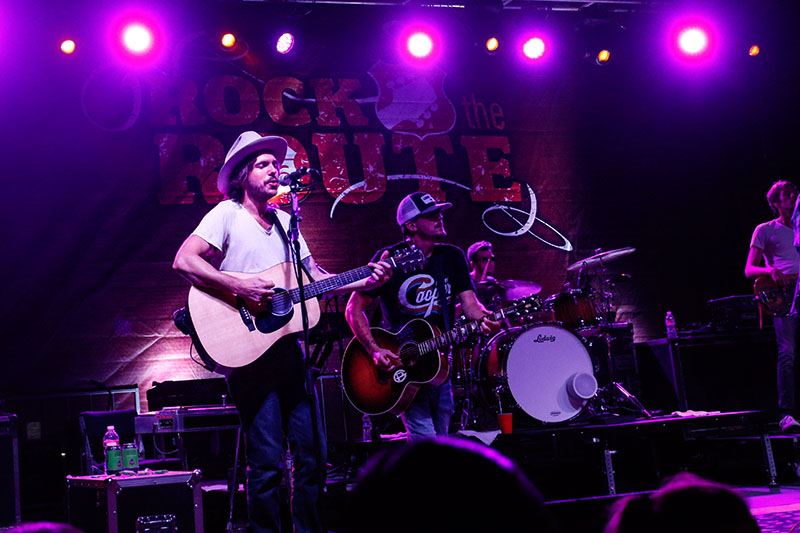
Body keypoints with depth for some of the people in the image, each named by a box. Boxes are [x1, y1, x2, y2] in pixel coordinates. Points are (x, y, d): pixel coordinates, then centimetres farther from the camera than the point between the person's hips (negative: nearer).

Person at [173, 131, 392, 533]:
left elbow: (315, 277, 19)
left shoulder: (284, 221, 17)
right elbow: (183, 261, -17)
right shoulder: (227, 214, -5)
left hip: (288, 347, 7)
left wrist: (364, 281, 6)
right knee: (267, 462, -8)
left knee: (312, 454, 8)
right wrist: (239, 287, -23)